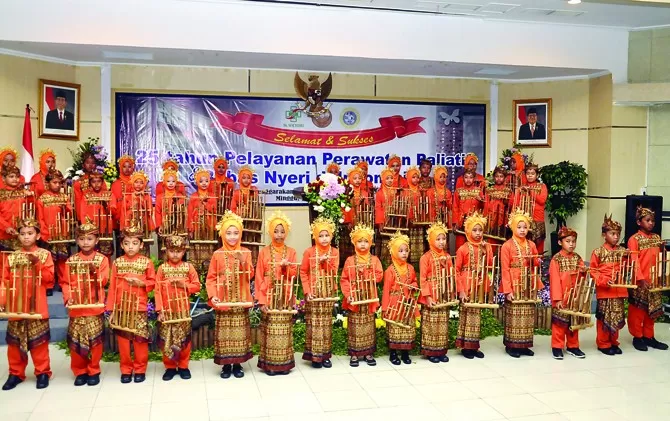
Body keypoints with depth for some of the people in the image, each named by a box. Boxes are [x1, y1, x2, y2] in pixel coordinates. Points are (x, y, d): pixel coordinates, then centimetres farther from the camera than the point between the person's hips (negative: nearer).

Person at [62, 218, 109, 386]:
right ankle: (80, 371, 20)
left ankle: (93, 371, 16)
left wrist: (95, 271, -23)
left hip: (95, 307, -2)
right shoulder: (71, 261, 6)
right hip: (76, 307, 2)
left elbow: (103, 281, -6)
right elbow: (66, 282, 4)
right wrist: (68, 298, -11)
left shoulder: (102, 259, 1)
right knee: (75, 341, 6)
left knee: (94, 340, 2)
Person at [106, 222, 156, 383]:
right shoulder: (117, 262, 2)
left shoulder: (147, 262, -2)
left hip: (139, 308, -2)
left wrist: (141, 283, -18)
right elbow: (112, 287, 2)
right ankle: (126, 370, 19)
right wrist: (111, 309, 0)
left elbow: (153, 283, 2)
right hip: (121, 308, 2)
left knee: (140, 339, 3)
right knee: (123, 339, 7)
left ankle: (140, 369, 16)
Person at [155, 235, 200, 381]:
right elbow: (158, 290, -4)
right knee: (166, 339, 5)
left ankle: (183, 366, 19)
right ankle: (170, 367, 18)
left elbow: (197, 286, 1)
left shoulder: (188, 267, 1)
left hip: (183, 309, 0)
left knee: (184, 338, 6)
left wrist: (184, 285, -16)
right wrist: (160, 310, -10)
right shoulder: (162, 268, 0)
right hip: (167, 310, 0)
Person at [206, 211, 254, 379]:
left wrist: (243, 262, -20)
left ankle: (238, 363, 18)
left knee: (239, 332, 6)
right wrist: (212, 295, -13)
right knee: (224, 333, 3)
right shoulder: (217, 254, 0)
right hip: (223, 300, -1)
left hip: (240, 299, 1)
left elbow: (250, 275, -4)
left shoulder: (245, 252, 3)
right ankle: (226, 364, 15)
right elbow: (211, 278, -1)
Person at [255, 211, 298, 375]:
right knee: (270, 330, 0)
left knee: (284, 330, 5)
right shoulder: (264, 252, -1)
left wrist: (287, 266, -17)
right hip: (269, 297, -2)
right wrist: (261, 300, -10)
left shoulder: (291, 252, 5)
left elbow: (294, 275, 3)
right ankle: (269, 363, 8)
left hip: (286, 297, 2)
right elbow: (259, 278, -3)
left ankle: (284, 363, 14)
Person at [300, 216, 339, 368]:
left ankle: (325, 355, 17)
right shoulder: (309, 252, -6)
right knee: (313, 323, -1)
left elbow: (333, 273, -3)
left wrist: (325, 261, -20)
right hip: (313, 292, -3)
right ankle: (314, 355, 7)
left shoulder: (334, 252, 2)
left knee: (326, 323, 9)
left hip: (328, 293, 3)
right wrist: (307, 291, -12)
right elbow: (303, 272, -4)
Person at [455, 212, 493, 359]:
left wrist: (485, 252, -13)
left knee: (477, 315, 10)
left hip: (481, 286, 4)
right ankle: (465, 346, 9)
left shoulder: (486, 247, 6)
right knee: (467, 314, 1)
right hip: (467, 286, -4)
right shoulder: (463, 249, -6)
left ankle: (474, 346, 19)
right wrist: (461, 290, -13)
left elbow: (491, 265, -3)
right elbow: (456, 271, -7)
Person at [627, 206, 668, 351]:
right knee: (638, 310, 4)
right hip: (640, 281, -6)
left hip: (654, 281, 6)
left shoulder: (657, 238, 10)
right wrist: (641, 279, -20)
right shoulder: (634, 239, -8)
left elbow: (659, 259, 12)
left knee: (652, 310, 12)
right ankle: (637, 337, 14)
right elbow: (634, 261, -14)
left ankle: (648, 336, 22)